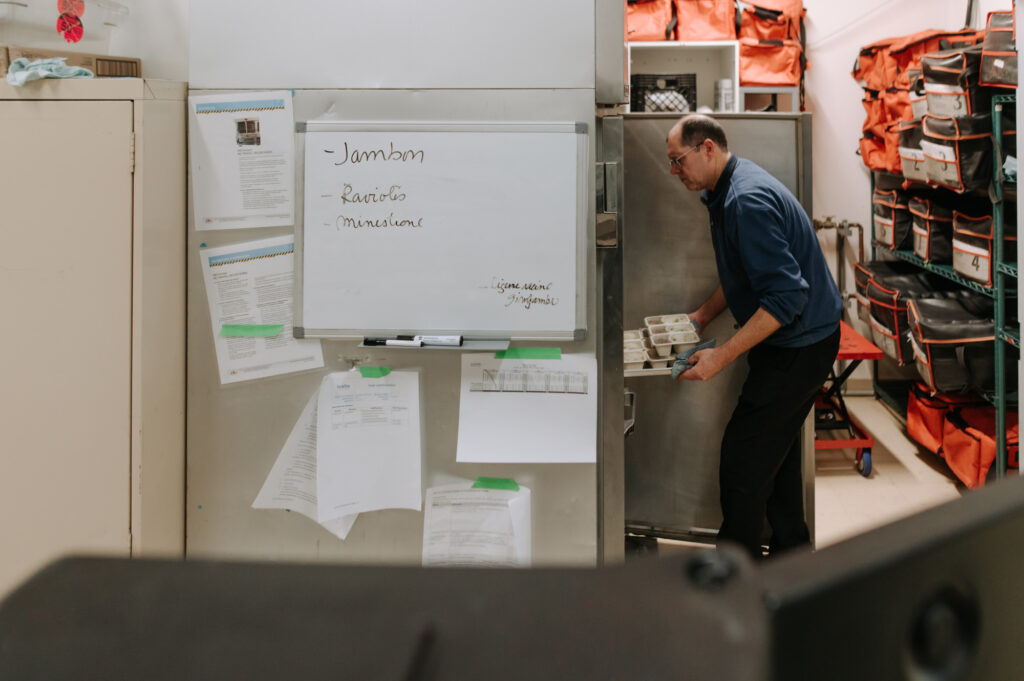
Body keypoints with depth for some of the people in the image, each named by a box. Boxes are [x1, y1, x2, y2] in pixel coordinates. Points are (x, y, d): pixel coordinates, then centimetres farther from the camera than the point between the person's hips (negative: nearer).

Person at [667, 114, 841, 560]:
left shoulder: (747, 203, -25)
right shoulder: (728, 192, 9)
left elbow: (786, 296, -29)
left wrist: (722, 356, -27)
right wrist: (702, 316, 16)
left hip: (798, 346, -11)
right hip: (799, 341, 11)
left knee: (742, 460, -7)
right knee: (775, 453, 18)